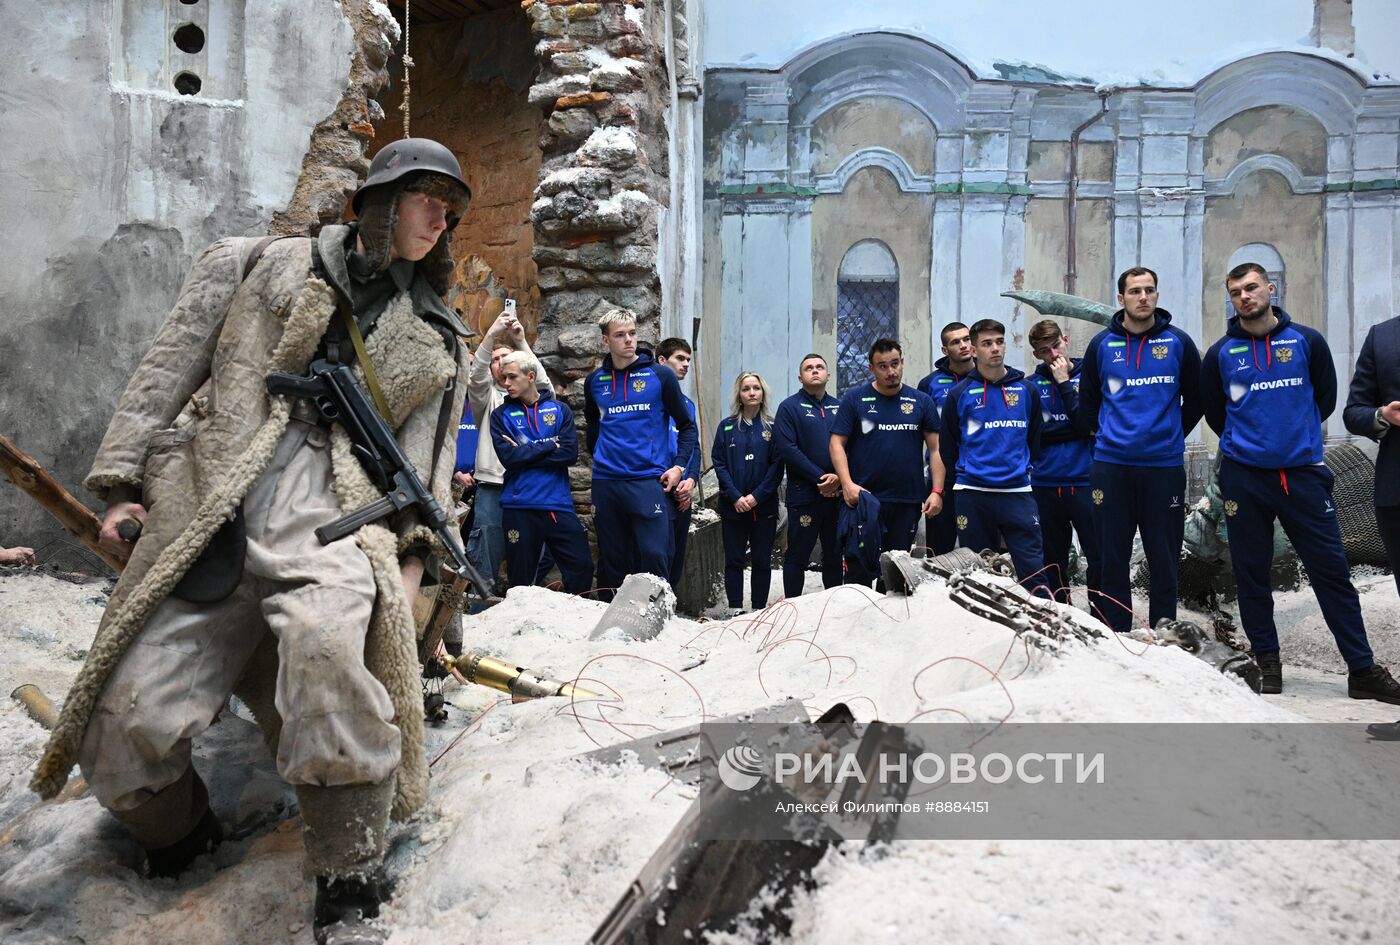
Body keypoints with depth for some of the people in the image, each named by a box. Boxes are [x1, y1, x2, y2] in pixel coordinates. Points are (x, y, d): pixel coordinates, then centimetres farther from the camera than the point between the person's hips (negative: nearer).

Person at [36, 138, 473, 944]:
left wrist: (409, 550, 3)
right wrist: (123, 483, 6)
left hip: (332, 512, 0)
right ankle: (179, 836, 27)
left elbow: (427, 455, 18)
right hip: (204, 512, 1)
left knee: (329, 642, -35)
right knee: (123, 730, -8)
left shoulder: (438, 338, 24)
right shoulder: (259, 265, 20)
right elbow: (169, 369, 15)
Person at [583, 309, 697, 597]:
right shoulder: (595, 381, 10)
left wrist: (679, 466, -5)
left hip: (649, 481, -3)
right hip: (606, 483, 3)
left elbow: (686, 426, 6)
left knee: (654, 557, -9)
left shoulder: (660, 375, 1)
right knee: (611, 562, 10)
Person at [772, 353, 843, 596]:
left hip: (838, 494, 4)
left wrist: (839, 477, -11)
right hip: (804, 495, -4)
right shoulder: (790, 407, 0)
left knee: (835, 555, 12)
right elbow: (787, 449, -11)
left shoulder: (839, 408, 12)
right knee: (797, 556, 2)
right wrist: (820, 478, -14)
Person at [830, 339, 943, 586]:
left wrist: (937, 491, -3)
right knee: (859, 570, -1)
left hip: (908, 501, 2)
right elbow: (837, 443, -2)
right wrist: (847, 483, -14)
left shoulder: (921, 401, 8)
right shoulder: (855, 398, 2)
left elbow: (935, 448, 7)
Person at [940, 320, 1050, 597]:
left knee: (1033, 569, -3)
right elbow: (947, 445, 9)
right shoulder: (960, 393, 2)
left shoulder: (1027, 390, 7)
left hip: (1018, 492, 1)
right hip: (973, 495, 0)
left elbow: (1035, 438, 17)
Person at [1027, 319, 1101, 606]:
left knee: (1099, 559, -4)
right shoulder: (1032, 385, 7)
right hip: (1045, 485, 2)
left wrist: (1064, 383, -9)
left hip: (1084, 482, -2)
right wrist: (1071, 430, -5)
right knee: (1053, 562, 11)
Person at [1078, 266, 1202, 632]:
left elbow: (1194, 400, 13)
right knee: (1113, 559, 6)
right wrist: (1104, 436, 11)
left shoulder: (1179, 343, 3)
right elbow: (1087, 400, 15)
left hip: (1165, 467, 0)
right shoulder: (1101, 344, 4)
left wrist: (1172, 435, 12)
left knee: (1164, 559, 6)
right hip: (1111, 466, 0)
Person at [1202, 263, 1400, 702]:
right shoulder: (1220, 354, 3)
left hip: (1302, 472, 0)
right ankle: (1267, 663, 18)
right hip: (1243, 476, 0)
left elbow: (1325, 398, 14)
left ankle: (1362, 669, 10)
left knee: (1331, 568, 2)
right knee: (1251, 574, 5)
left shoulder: (1307, 341, 3)